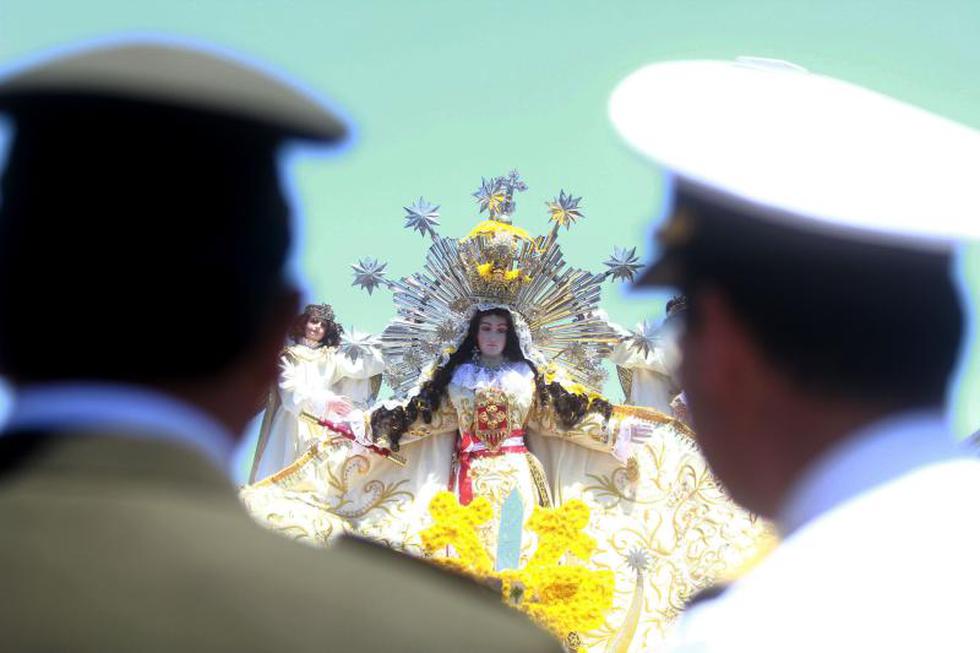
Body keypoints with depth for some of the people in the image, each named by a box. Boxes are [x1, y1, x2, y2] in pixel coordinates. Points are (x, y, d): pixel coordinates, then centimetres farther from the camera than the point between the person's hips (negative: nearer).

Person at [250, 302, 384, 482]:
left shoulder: (331, 357, 14)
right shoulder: (288, 357, 6)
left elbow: (366, 366, 6)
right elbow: (291, 392, -10)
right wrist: (325, 400, -22)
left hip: (322, 428, 2)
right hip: (293, 427, -2)